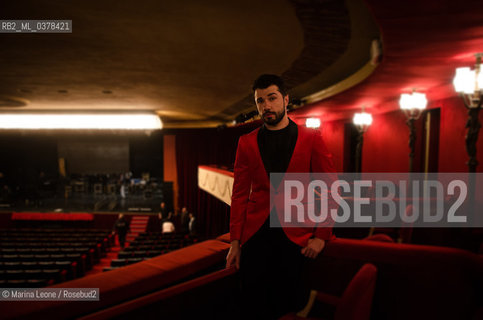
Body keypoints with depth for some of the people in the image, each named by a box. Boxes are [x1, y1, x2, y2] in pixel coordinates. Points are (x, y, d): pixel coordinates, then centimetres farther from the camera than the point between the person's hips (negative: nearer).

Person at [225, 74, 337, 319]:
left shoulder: (311, 138, 1)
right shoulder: (246, 142, 6)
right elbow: (240, 194, 5)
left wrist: (322, 235, -6)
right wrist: (235, 241, 2)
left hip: (296, 236, -1)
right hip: (255, 235, 2)